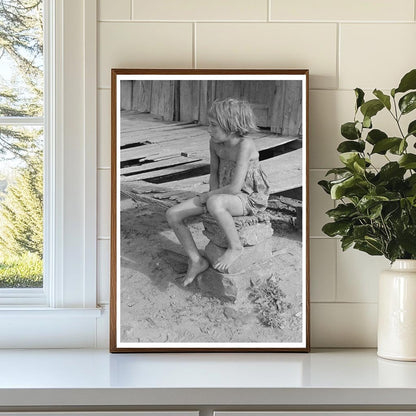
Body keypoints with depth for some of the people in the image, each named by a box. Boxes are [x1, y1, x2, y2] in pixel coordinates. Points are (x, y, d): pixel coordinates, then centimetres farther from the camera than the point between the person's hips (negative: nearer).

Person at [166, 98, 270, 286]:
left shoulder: (245, 144, -25)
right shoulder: (215, 142, -3)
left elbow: (235, 187, -28)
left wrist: (208, 196, -15)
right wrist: (211, 195, -3)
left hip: (250, 199, -8)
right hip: (225, 195, 8)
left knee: (214, 203, -42)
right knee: (172, 214, -6)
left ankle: (235, 247, -19)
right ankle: (196, 261, 5)